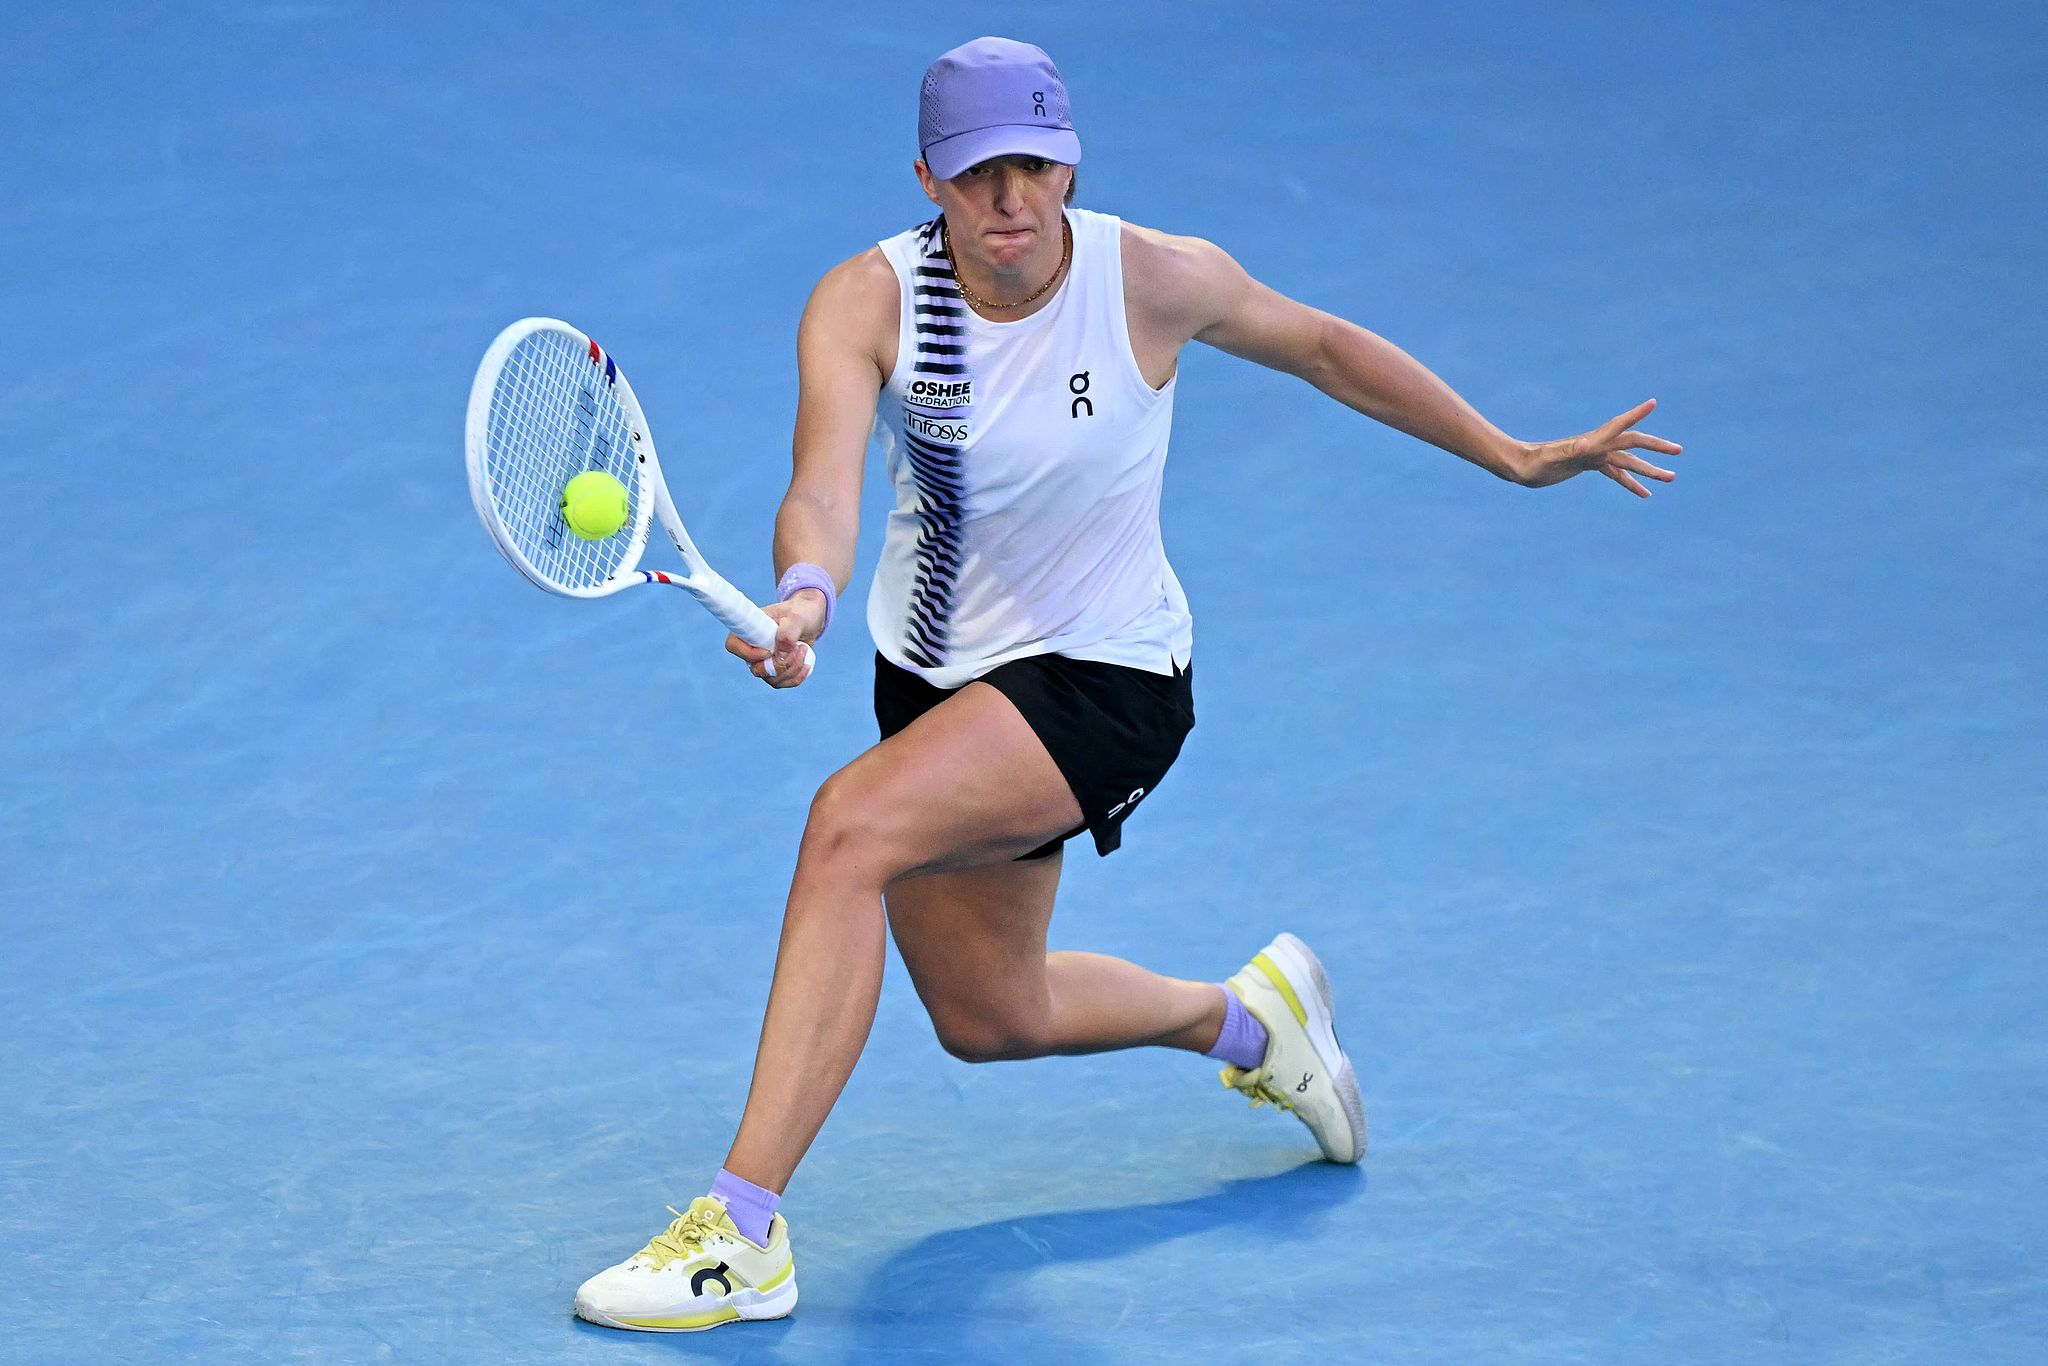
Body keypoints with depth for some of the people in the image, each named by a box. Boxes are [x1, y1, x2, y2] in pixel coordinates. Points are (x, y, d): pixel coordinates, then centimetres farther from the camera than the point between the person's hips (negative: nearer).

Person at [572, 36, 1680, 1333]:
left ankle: (745, 1231, -28)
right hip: (938, 677, 5)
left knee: (851, 823, -29)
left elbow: (1322, 344, 1)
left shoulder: (1155, 280, -18)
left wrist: (1518, 458, 5)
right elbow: (824, 485, -32)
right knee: (987, 1019, 19)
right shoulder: (866, 302, -17)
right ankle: (1246, 1017, 50)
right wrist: (805, 594, -56)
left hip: (1106, 677, -4)